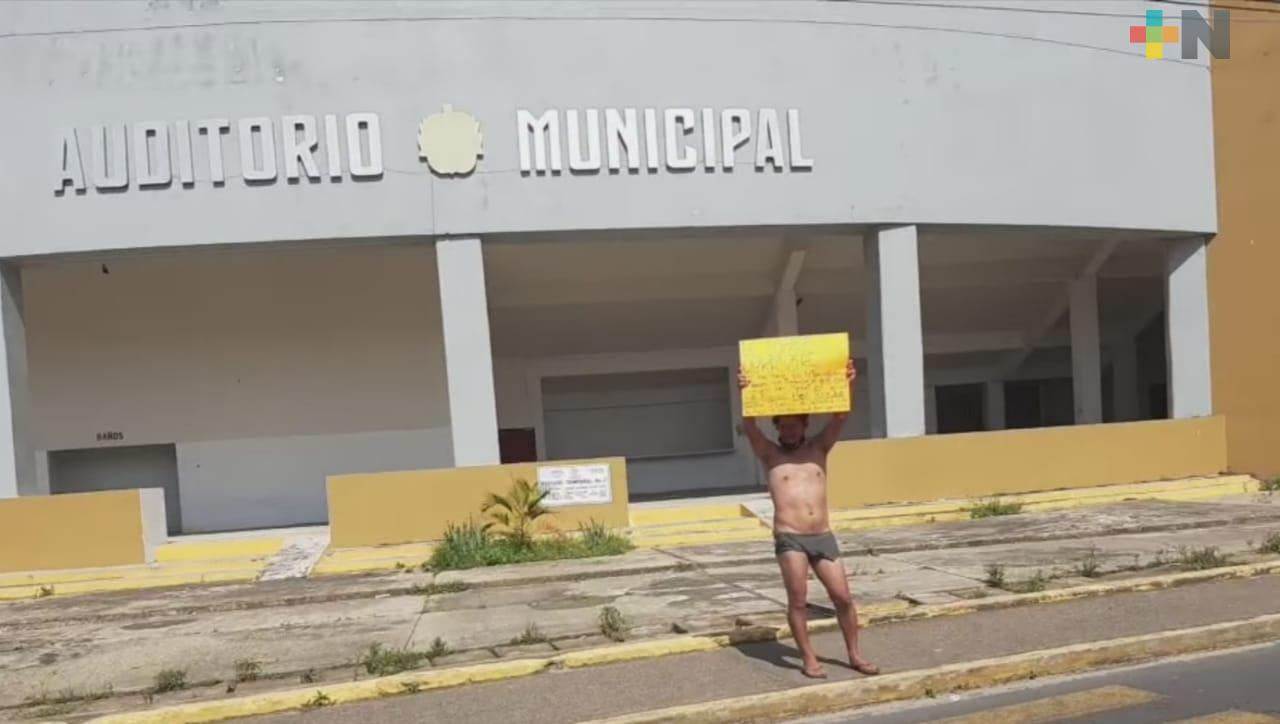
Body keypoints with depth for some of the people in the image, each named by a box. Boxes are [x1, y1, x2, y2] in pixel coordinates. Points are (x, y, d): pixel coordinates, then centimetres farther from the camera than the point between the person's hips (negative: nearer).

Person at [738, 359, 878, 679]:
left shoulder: (818, 449, 11)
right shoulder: (770, 454, 4)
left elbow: (840, 417, 0)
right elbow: (749, 426, -11)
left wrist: (848, 385, -14)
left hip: (823, 537, 3)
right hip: (790, 539, -2)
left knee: (843, 597, 5)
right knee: (798, 602, 0)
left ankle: (855, 655, 22)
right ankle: (810, 659, 14)